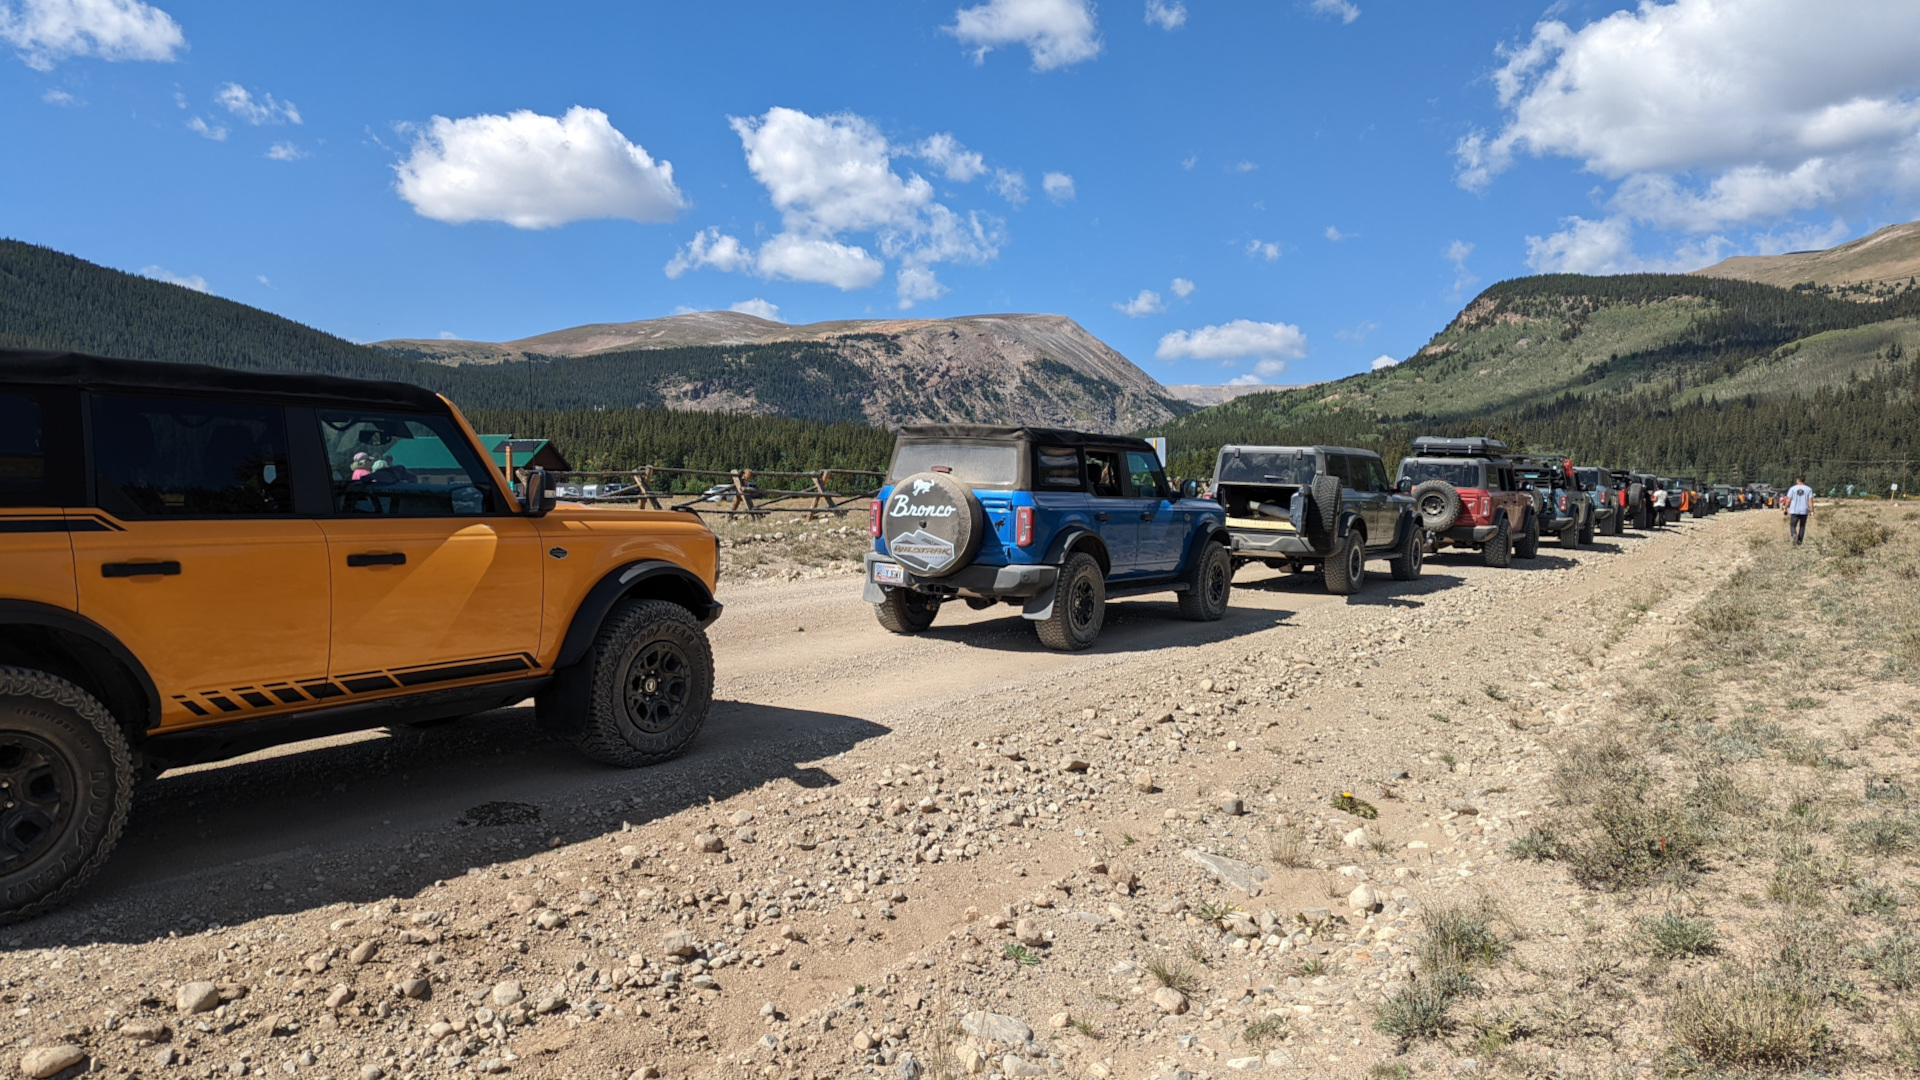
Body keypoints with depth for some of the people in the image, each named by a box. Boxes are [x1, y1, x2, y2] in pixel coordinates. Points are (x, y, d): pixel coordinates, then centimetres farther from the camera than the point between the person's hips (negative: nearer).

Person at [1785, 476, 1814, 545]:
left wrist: (1786, 509, 5)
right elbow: (1810, 501, -6)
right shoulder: (1809, 489, 2)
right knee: (1802, 526, 15)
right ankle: (1799, 542, 16)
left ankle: (1794, 535, -27)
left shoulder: (1792, 488, -1)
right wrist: (1812, 511, -4)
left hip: (1794, 511, -2)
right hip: (1804, 511, 2)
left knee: (1793, 526, 4)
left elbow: (1788, 500, -4)